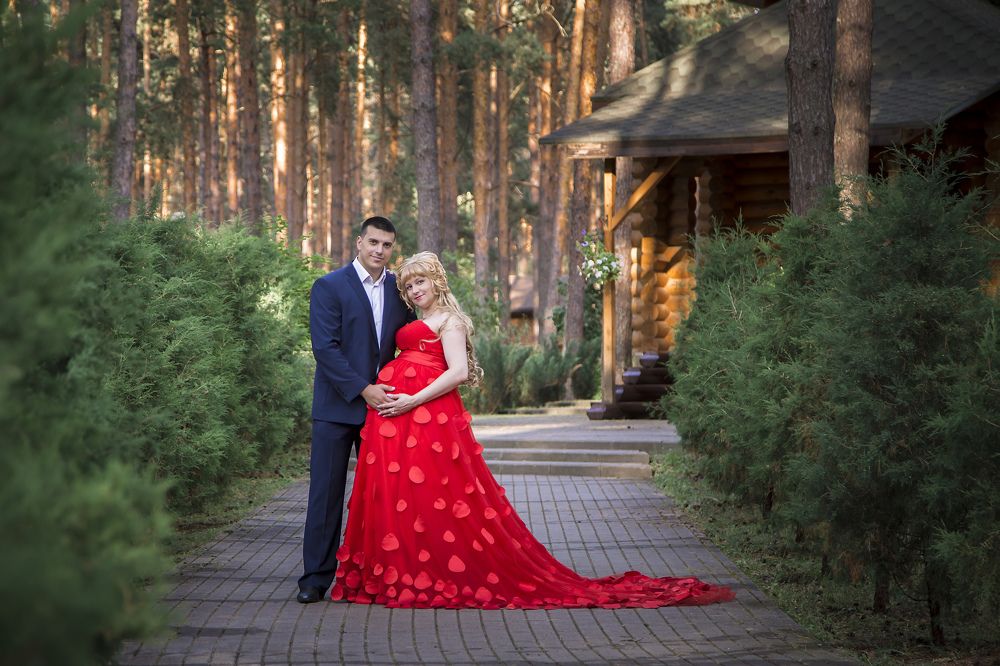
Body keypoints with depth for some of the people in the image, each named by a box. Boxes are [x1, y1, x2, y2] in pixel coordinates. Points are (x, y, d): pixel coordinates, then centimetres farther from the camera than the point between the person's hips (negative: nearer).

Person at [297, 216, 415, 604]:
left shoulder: (400, 290, 10)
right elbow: (325, 347, -12)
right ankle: (317, 577, 0)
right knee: (326, 493, -3)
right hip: (337, 408, -4)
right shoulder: (329, 287, -4)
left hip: (383, 405, 4)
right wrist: (363, 390, -17)